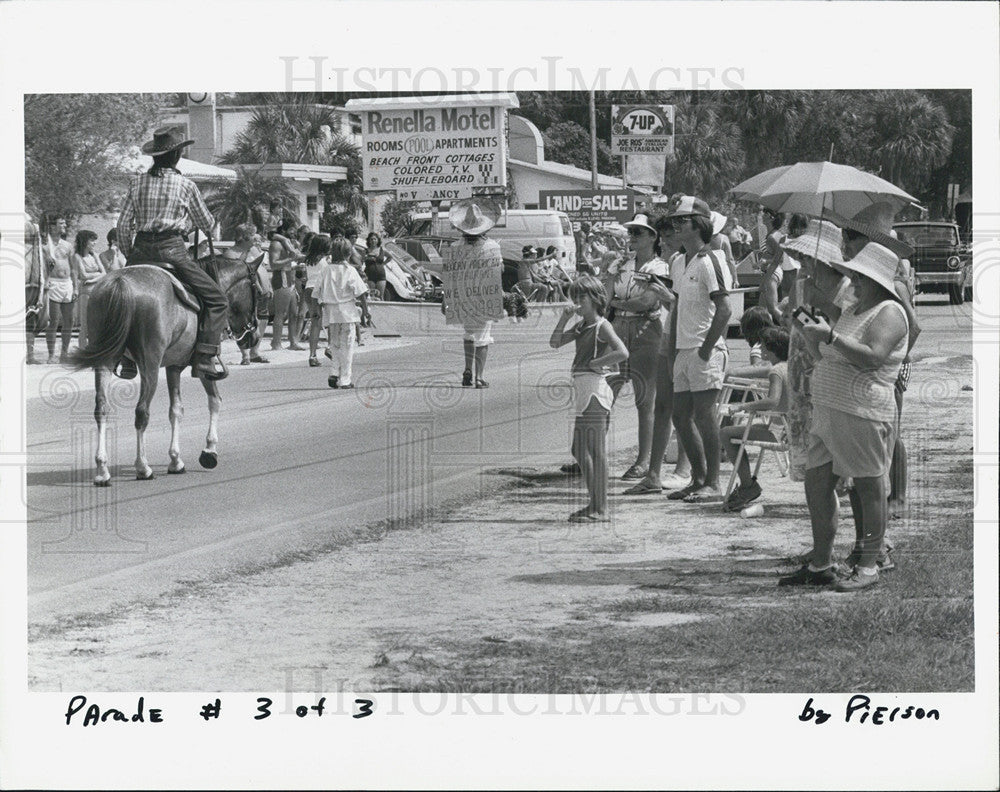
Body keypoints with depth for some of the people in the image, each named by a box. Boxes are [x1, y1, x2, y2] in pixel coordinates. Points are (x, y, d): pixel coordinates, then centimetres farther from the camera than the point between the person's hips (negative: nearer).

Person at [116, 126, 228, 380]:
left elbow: (124, 223, 10)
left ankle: (128, 361, 20)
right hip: (172, 250, -4)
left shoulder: (138, 182, 10)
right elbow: (206, 223, 12)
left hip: (141, 249, 5)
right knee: (216, 300, 2)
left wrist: (129, 255, 22)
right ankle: (206, 357, -12)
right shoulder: (185, 185, 1)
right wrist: (211, 229, 35)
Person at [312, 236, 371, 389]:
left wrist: (320, 312, 18)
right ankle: (345, 380, 4)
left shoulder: (324, 270, 3)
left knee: (334, 344, 16)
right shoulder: (349, 270, -6)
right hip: (347, 312, -3)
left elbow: (317, 294, 7)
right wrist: (365, 310, -3)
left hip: (329, 313, 3)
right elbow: (361, 292, -10)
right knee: (347, 345, 4)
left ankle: (335, 372, -1)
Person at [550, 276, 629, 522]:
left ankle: (600, 509, -4)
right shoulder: (581, 326, 16)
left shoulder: (602, 326, -9)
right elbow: (555, 343, 14)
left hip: (595, 388, -9)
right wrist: (564, 318, 4)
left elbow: (622, 353, -21)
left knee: (596, 451, -7)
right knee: (580, 450, 13)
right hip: (581, 391, 9)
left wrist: (595, 363, -13)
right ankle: (594, 504, 21)